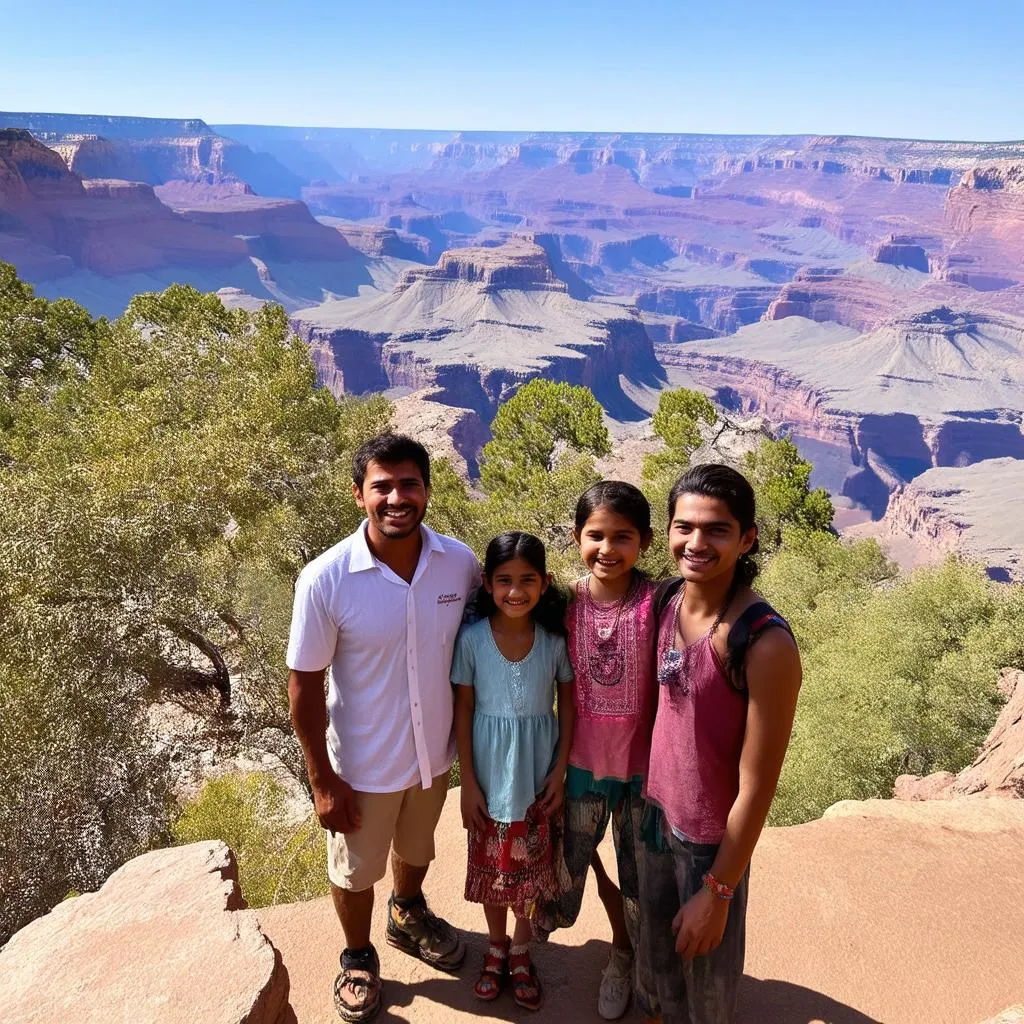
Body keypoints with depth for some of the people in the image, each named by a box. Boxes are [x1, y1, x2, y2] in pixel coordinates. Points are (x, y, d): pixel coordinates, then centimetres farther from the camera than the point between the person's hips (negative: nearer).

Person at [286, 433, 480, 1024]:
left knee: (416, 848, 30)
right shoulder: (326, 580, -26)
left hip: (435, 753, 3)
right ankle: (359, 958, 51)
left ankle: (409, 917, 61)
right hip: (362, 765, -3)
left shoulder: (461, 563, -17)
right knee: (357, 870, 21)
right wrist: (323, 781, -12)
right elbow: (305, 685, -16)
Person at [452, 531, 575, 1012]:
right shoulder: (472, 639, -13)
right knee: (491, 862, 16)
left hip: (538, 774, 1)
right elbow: (463, 710, -6)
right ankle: (497, 946, 40)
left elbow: (567, 704, -1)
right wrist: (468, 783, -6)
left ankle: (521, 951, 37)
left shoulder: (555, 639, -11)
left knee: (532, 864, 14)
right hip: (490, 774, 0)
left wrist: (560, 771, -5)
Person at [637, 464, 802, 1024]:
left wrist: (718, 890, -14)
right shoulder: (667, 601, -7)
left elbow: (756, 788, -21)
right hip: (656, 811, 5)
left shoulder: (765, 644, -27)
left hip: (713, 840, -5)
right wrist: (649, 795, 12)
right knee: (655, 956, 27)